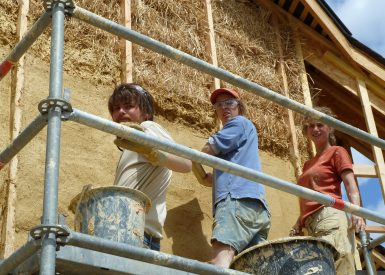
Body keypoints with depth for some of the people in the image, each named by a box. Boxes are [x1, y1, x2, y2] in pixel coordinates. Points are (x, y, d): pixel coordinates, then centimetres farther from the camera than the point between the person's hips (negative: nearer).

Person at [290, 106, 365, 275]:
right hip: (312, 226, 7)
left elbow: (351, 185, -3)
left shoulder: (336, 152, 11)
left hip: (330, 218, -7)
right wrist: (298, 225, 15)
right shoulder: (308, 164, 31)